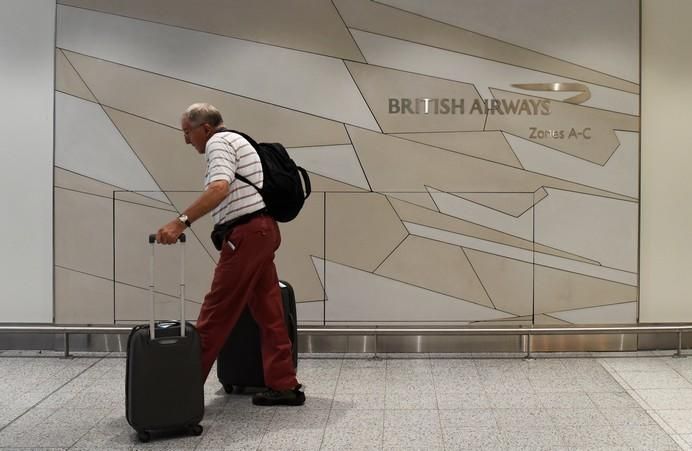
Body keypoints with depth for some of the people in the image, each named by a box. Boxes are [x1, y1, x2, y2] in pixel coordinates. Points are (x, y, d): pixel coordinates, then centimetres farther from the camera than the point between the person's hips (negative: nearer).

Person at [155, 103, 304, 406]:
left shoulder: (219, 142, -9)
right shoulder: (235, 141, 24)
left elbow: (219, 189, -27)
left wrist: (181, 222, -32)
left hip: (246, 234, -10)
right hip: (263, 230, 10)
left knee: (217, 312, -3)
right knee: (268, 311, 10)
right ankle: (284, 385, 13)